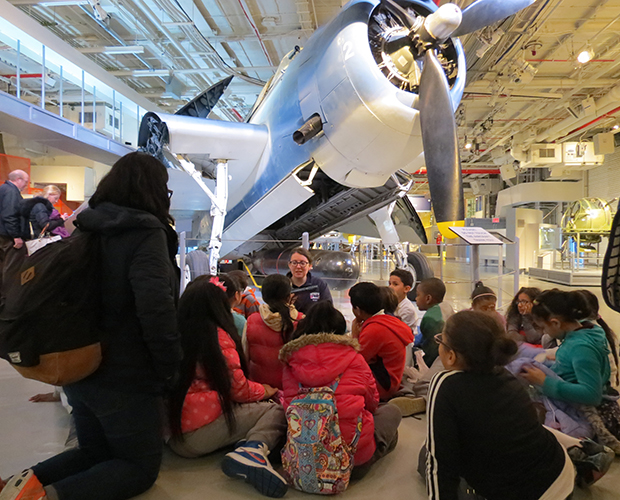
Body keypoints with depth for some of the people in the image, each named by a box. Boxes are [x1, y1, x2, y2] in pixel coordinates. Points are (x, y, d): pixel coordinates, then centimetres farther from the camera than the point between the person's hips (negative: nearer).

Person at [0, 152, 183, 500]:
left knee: (95, 452, 26)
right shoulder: (145, 233, -18)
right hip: (126, 378, -8)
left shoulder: (91, 229, 7)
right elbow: (156, 306, -29)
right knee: (142, 467, 11)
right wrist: (169, 366, -15)